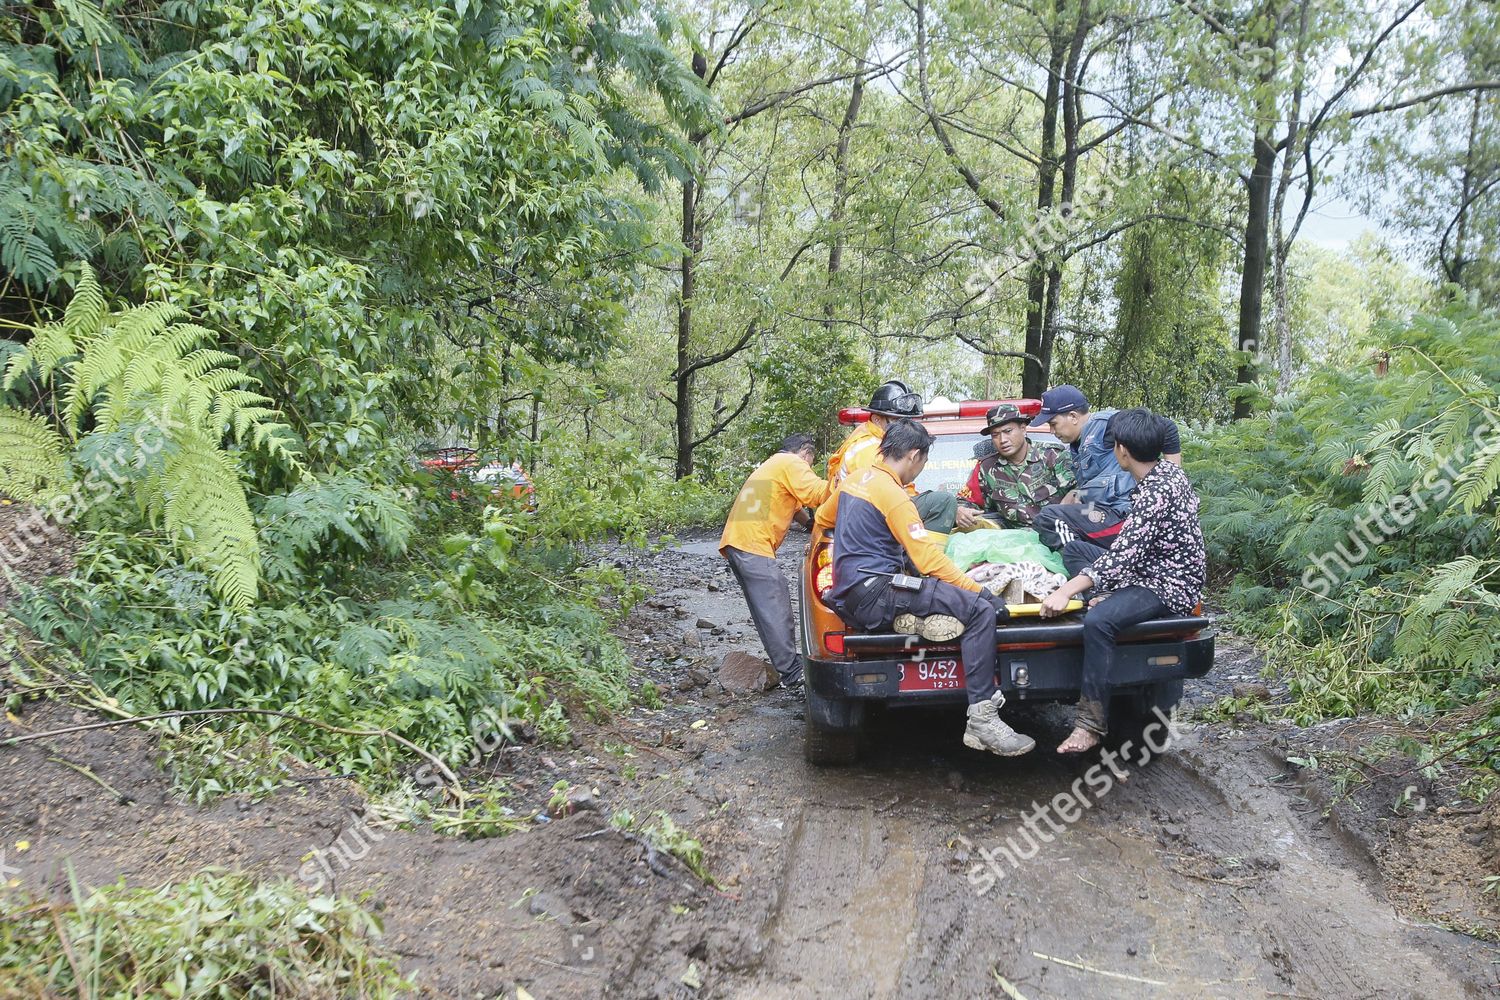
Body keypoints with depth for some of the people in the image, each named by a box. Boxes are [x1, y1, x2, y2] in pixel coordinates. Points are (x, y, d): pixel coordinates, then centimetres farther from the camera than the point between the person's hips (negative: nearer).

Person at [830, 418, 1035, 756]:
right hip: (874, 595, -10)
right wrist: (981, 592, -12)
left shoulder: (855, 479, 14)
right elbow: (929, 560, -16)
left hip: (848, 594, 10)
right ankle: (982, 720, -21)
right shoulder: (893, 494, -12)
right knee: (981, 611, -17)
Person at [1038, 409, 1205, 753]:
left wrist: (1066, 591, -32)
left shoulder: (1156, 492, -26)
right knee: (1074, 548, 13)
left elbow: (1122, 555, -31)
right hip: (1152, 568, 10)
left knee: (1098, 621, -33)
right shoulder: (1166, 469, 3)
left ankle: (1092, 724, -25)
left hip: (1169, 586, -10)